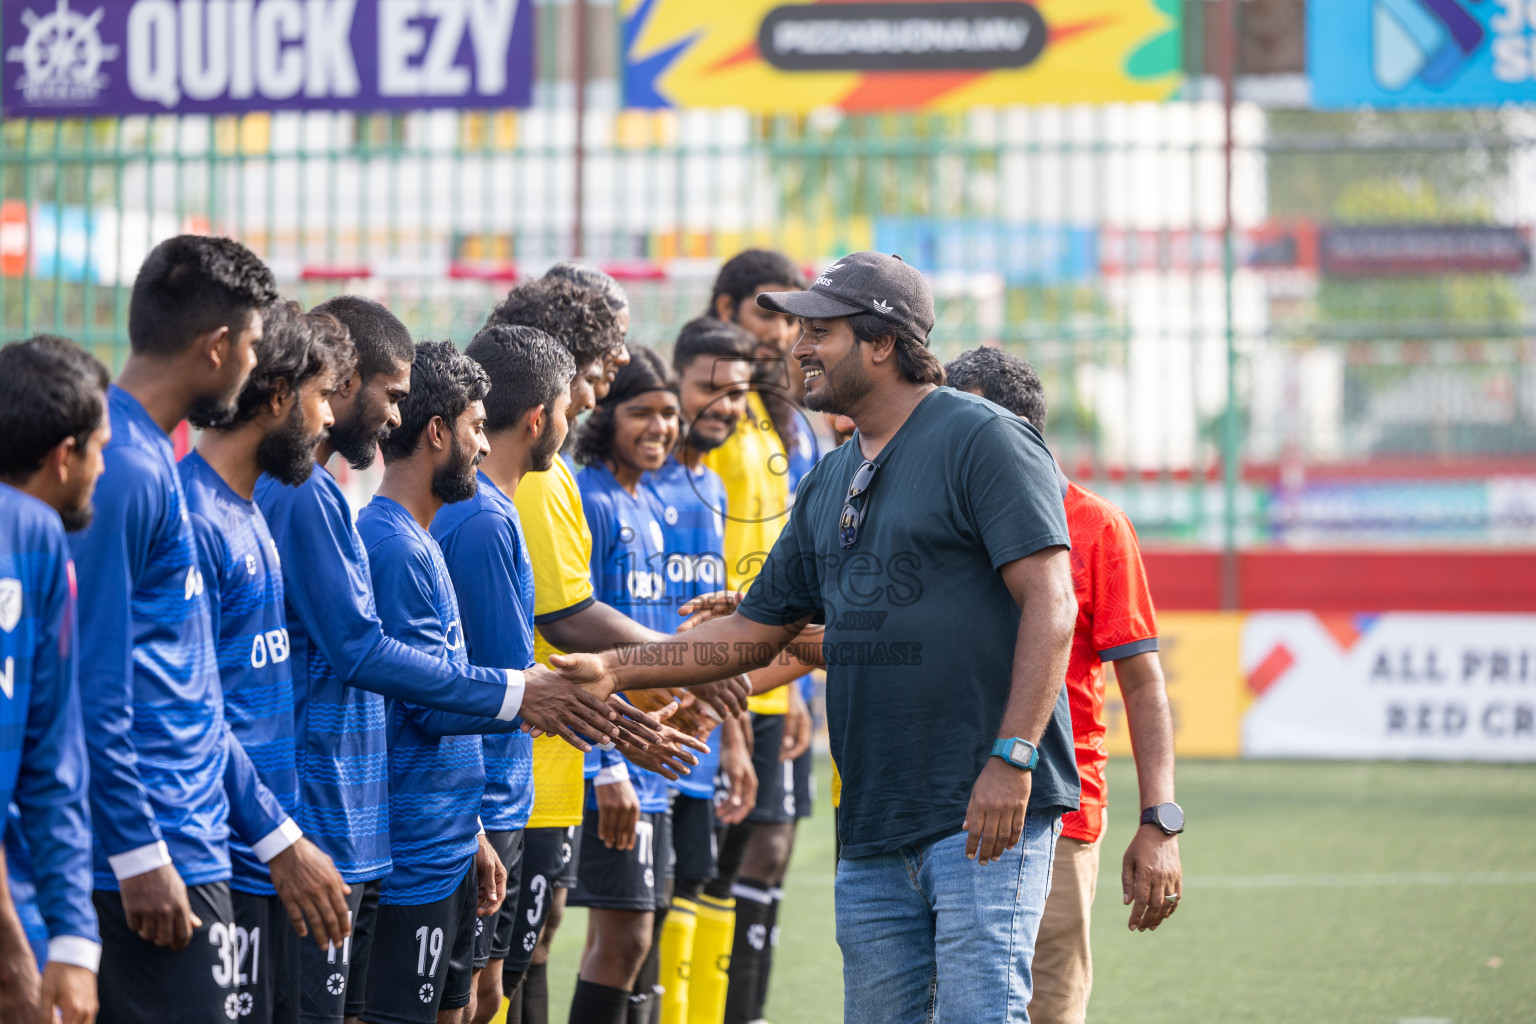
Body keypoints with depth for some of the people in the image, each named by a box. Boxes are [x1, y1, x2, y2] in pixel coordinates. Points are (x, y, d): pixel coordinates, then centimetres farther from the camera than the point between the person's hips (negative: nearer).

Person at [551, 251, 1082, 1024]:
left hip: (987, 814, -8)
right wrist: (614, 670, 15)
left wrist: (1012, 758, -22)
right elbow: (756, 632, 25)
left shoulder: (983, 440, -6)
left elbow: (1050, 603, -14)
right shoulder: (829, 482, 19)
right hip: (874, 819, 8)